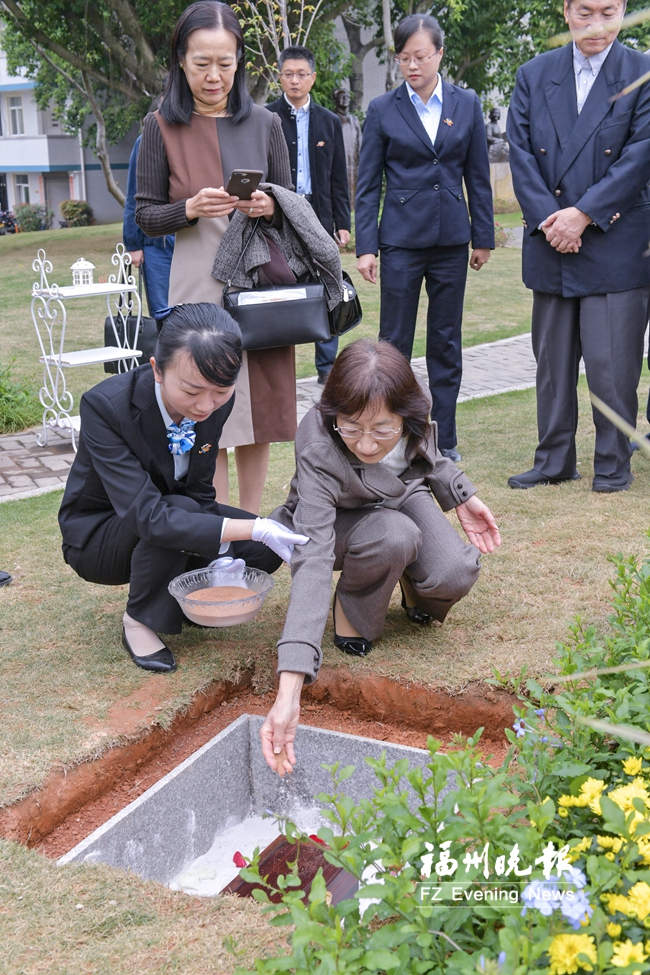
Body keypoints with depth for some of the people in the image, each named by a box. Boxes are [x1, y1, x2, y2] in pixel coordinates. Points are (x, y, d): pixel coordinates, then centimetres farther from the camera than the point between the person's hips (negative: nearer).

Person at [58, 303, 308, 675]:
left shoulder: (217, 401, -16)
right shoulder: (105, 406, -34)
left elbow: (199, 491, -6)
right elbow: (148, 517, -41)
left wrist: (220, 557, -22)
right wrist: (253, 529, -44)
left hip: (171, 510, 5)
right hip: (98, 535, -5)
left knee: (263, 550, -15)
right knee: (179, 513, -35)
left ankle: (176, 592, 10)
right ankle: (139, 620, -10)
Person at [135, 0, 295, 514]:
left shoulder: (264, 123, 7)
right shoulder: (162, 126, 1)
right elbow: (146, 216, 3)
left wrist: (269, 206, -10)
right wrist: (189, 209, -17)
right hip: (198, 285, -2)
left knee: (259, 410, 7)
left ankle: (253, 524, 21)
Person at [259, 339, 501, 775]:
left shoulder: (411, 406, -30)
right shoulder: (318, 455, -41)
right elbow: (312, 563, -50)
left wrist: (462, 495, 0)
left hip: (403, 496, 4)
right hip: (338, 522, -3)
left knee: (455, 576, -24)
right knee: (395, 536, -37)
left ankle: (412, 585, 13)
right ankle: (353, 607, -5)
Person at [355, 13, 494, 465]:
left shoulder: (467, 104, 5)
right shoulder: (383, 109, 0)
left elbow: (478, 176, 8)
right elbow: (368, 184, 1)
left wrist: (483, 237, 5)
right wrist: (365, 246, -5)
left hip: (451, 238, 2)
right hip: (401, 237, -2)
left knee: (447, 341, 8)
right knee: (394, 341, 0)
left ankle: (444, 439, 17)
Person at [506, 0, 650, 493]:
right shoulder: (534, 75, 9)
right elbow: (521, 153, 3)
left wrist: (583, 214, -13)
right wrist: (548, 220, -9)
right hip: (551, 247, 3)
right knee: (552, 361, 10)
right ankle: (554, 461, 21)